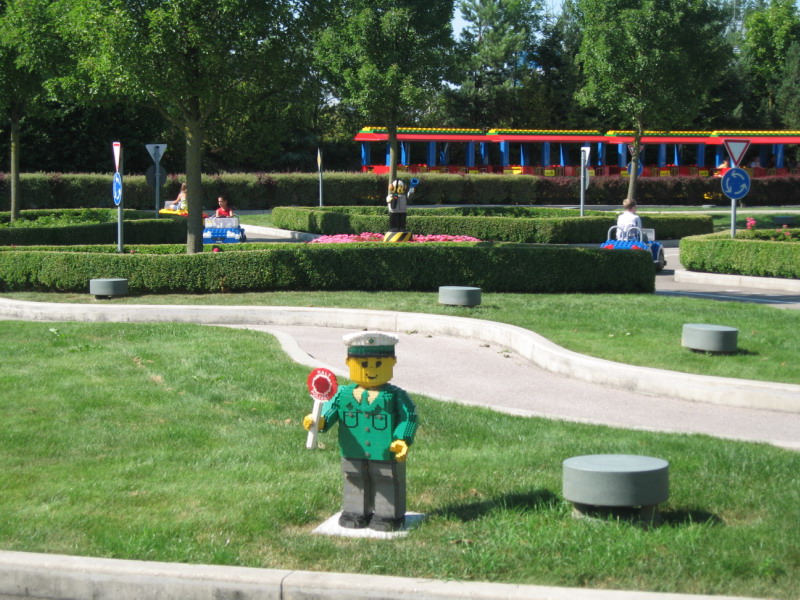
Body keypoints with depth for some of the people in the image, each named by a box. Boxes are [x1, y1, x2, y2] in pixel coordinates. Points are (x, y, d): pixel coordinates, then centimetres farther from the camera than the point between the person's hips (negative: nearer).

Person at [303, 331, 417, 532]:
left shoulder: (396, 396, -11)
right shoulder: (344, 395, -3)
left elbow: (408, 417, -12)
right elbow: (331, 408, -4)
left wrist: (403, 440, -23)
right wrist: (319, 420, -25)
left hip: (386, 456, -3)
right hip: (354, 457, 3)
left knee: (388, 485, 7)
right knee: (356, 484, 17)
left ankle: (387, 515, 20)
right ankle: (356, 513, 31)